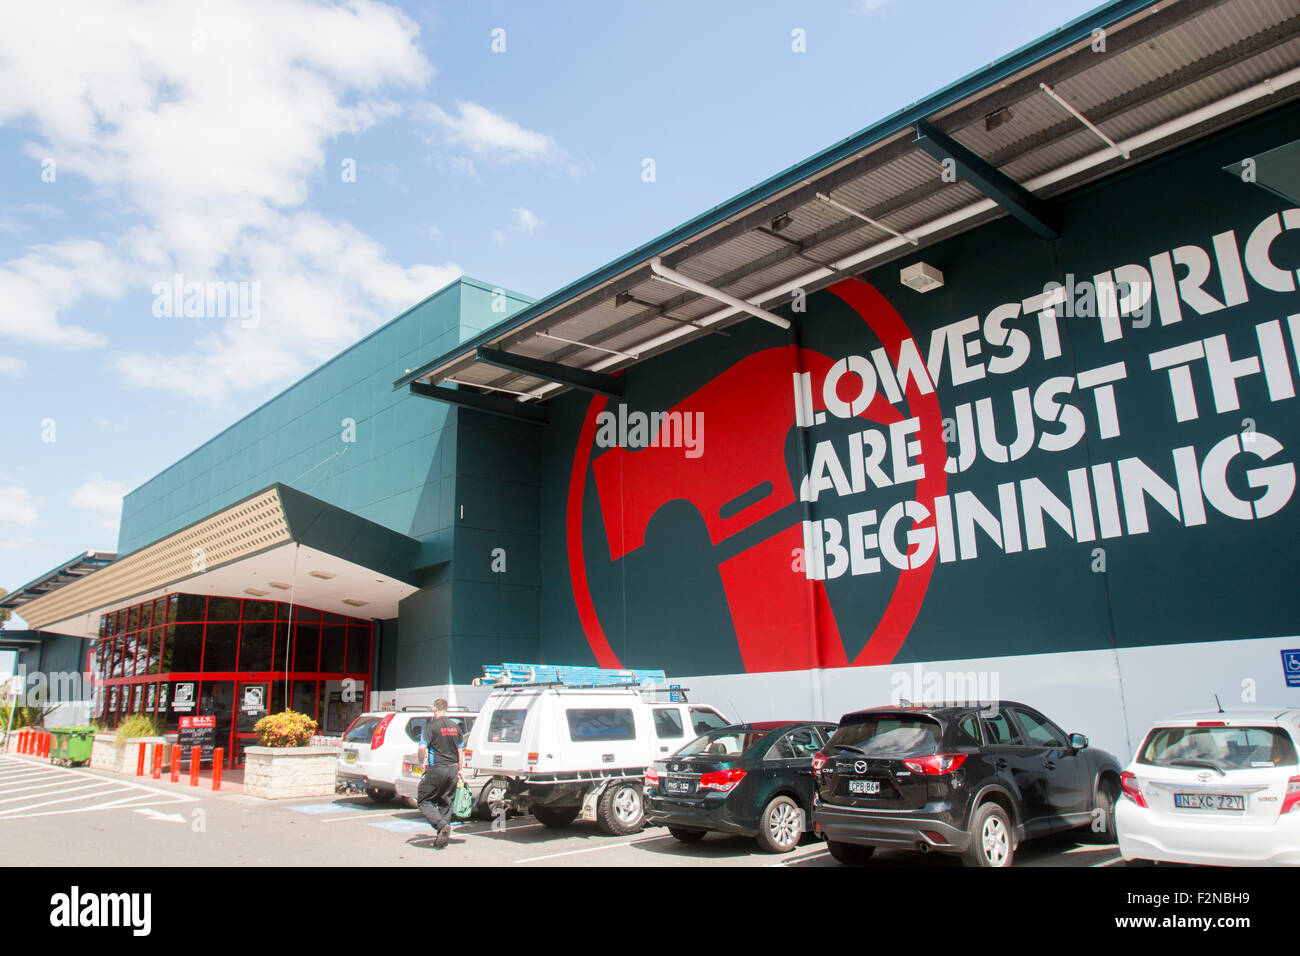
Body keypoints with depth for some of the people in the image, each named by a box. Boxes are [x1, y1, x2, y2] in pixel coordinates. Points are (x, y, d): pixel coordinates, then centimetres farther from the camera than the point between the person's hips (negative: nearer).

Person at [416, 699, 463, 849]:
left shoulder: (432, 726, -9)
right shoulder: (455, 727, 10)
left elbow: (422, 747, -19)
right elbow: (459, 751, 15)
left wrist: (422, 762, 0)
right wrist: (458, 770, 22)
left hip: (437, 769, -6)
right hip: (452, 769, 6)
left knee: (423, 800, 5)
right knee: (446, 803, 14)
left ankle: (442, 825, -13)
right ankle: (443, 839, 13)